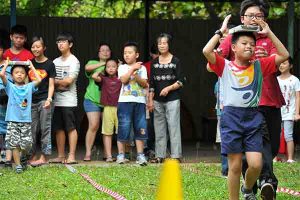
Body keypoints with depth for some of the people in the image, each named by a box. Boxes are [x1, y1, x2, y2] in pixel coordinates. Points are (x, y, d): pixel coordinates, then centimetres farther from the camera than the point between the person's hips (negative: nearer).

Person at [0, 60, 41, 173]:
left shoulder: (29, 87, 10)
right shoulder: (10, 87, 4)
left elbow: (39, 80, -1)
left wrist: (32, 67, 9)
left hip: (26, 120, 1)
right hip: (13, 120, -1)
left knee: (26, 144, -1)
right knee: (14, 144, -5)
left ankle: (23, 158, 27)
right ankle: (18, 165, 2)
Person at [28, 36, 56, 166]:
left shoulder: (49, 64, 0)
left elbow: (51, 85, -1)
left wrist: (49, 99, -13)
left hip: (44, 100, -4)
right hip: (32, 100, 4)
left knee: (45, 128, -4)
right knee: (32, 129, 5)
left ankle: (44, 156, -3)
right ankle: (33, 155, 12)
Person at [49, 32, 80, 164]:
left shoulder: (73, 61, -3)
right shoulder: (55, 61, 16)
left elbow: (69, 80, -12)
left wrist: (55, 82, -3)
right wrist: (60, 84, -8)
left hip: (69, 100, -6)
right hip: (56, 100, 6)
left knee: (71, 128, -5)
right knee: (58, 128, 7)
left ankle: (71, 156, -5)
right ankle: (60, 156, 12)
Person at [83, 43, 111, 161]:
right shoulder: (93, 63, 9)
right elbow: (87, 68, -14)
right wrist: (103, 63, -11)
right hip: (92, 99, -3)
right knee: (93, 126, -12)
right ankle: (88, 153, -9)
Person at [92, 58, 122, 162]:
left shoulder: (120, 79, 8)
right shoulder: (104, 79, 7)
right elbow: (94, 76, -8)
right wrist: (100, 72, 9)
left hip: (119, 108, 0)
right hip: (107, 108, 0)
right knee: (107, 133, 0)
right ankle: (108, 156, 2)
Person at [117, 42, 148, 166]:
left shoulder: (142, 68, 12)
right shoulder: (122, 67, 7)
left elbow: (145, 84, 2)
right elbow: (123, 80, -11)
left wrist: (137, 76, -13)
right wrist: (133, 68, -8)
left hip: (140, 101, 2)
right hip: (125, 101, -2)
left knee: (140, 128, -1)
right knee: (123, 128, -4)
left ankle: (140, 155, 3)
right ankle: (121, 155, 3)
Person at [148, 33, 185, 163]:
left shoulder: (176, 62, 1)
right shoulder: (154, 63, 12)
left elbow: (180, 82, -2)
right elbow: (151, 83, 13)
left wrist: (168, 88, -15)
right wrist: (150, 100, 7)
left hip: (172, 99, -4)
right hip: (158, 101, 4)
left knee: (173, 127, -8)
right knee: (159, 128, 4)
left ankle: (176, 155, -8)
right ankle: (160, 156, 7)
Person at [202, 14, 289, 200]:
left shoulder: (259, 66, 9)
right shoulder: (225, 66, 2)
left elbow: (284, 55, 3)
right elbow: (207, 51, -12)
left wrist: (269, 33, 2)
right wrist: (221, 31, -5)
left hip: (253, 117, 2)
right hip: (232, 116, -2)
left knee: (256, 164, -9)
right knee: (235, 166, 0)